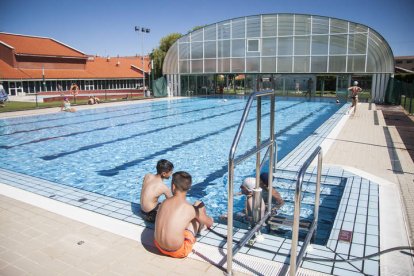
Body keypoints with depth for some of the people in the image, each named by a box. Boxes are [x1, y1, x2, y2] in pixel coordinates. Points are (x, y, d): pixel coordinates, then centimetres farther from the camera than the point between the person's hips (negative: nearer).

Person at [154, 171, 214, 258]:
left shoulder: (164, 202, -3)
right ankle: (200, 228, 36)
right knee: (199, 204, 7)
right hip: (178, 252, -4)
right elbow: (210, 223, 4)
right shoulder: (191, 208, -14)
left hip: (159, 247, 5)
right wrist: (210, 220, 30)